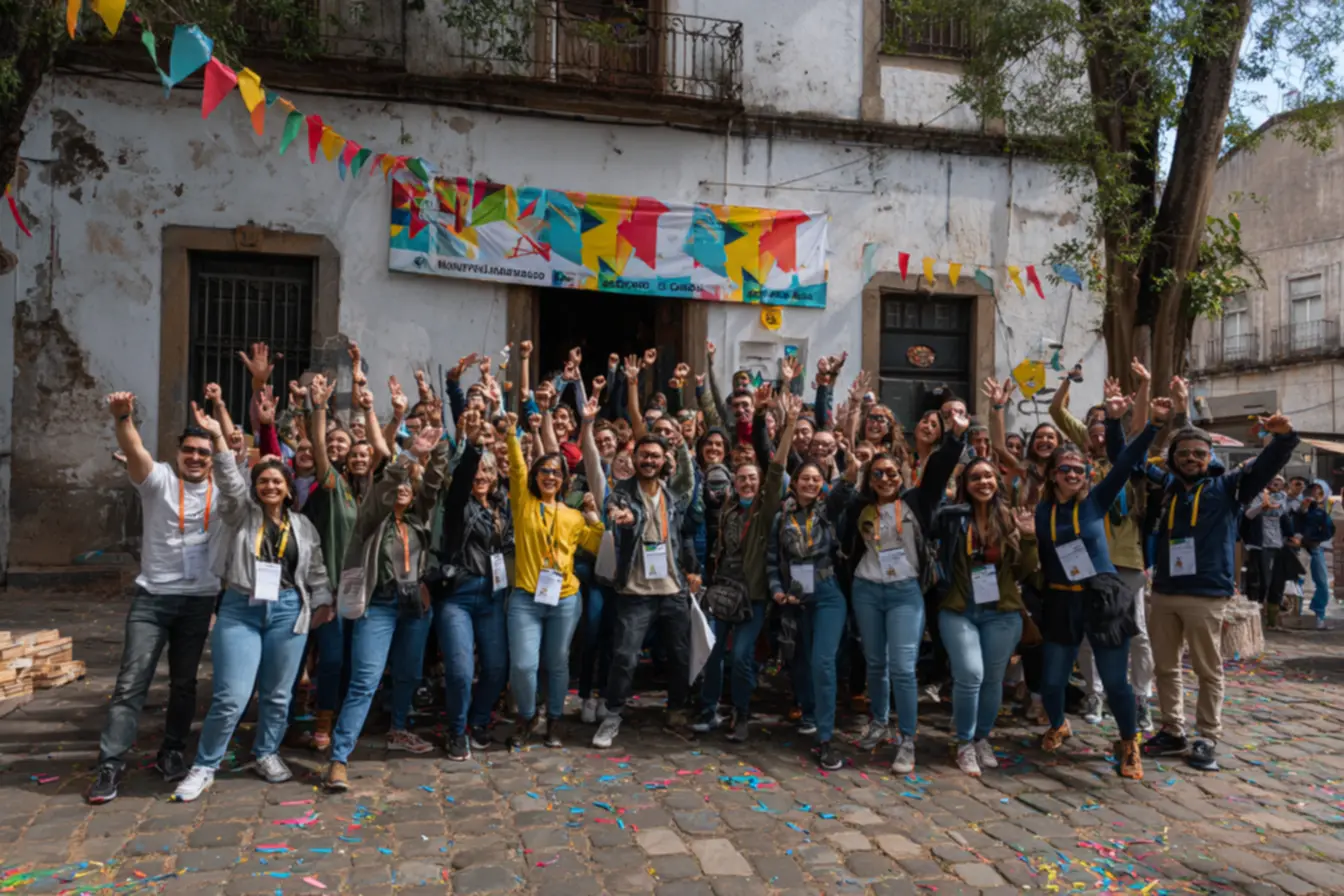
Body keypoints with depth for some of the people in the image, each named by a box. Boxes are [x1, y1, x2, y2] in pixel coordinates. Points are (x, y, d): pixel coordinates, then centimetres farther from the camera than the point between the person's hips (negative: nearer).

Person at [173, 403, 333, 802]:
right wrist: (218, 439, -27)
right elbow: (230, 480, -15)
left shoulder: (303, 525, 9)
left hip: (288, 611, 2)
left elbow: (316, 569, 14)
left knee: (277, 694, 10)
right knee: (231, 696, -6)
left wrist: (322, 602, 10)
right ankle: (204, 766, 11)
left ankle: (266, 754, 31)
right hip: (240, 609, -2)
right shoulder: (241, 514, 2)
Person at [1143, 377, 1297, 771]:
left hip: (1205, 595, -4)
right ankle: (1173, 732, 25)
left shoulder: (1227, 486, 2)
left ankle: (1208, 739, 17)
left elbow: (1267, 465, -9)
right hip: (1164, 592, 4)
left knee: (1208, 670, 6)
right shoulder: (1166, 488, 10)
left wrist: (1283, 437, -30)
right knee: (1165, 666, 12)